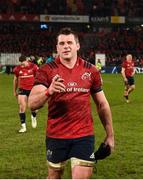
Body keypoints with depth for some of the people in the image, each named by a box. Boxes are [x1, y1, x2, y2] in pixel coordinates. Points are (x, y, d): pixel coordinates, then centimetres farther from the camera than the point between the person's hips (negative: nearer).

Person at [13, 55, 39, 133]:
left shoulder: (33, 67, -10)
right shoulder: (17, 69, -2)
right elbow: (15, 80, 13)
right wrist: (14, 91, 18)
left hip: (32, 89, -2)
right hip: (22, 89, 2)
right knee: (22, 107, -6)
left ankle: (34, 117, 35)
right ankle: (23, 126, 2)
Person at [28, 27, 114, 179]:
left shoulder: (91, 71, 1)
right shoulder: (46, 70, -6)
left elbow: (102, 104, 11)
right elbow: (32, 104, -15)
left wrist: (110, 134, 13)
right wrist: (49, 91, -35)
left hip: (84, 136, 0)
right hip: (55, 136, 0)